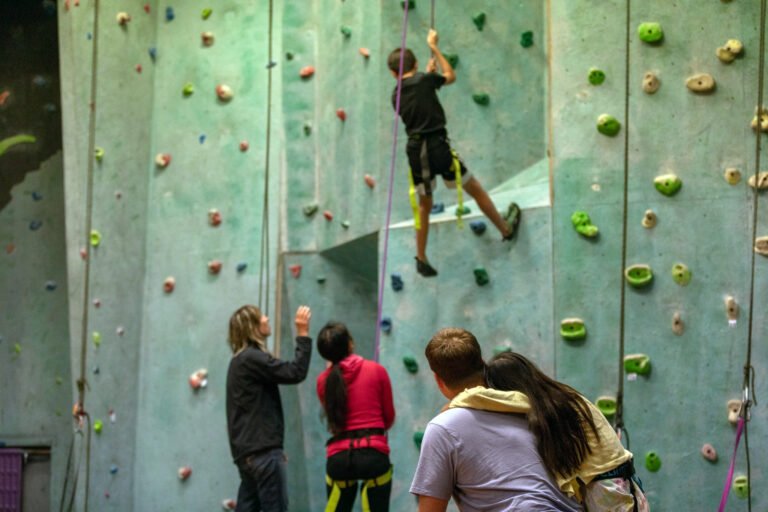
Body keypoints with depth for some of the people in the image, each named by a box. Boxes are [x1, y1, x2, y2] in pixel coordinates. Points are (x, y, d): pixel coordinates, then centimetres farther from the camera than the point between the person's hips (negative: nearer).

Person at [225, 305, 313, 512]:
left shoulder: (243, 359, 19)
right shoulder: (251, 358, -13)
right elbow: (295, 373, -20)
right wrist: (303, 333, -14)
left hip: (250, 449, 10)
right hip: (261, 449, -10)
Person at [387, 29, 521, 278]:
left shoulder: (396, 95, 9)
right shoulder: (423, 80, -4)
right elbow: (450, 76, 14)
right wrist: (434, 47, 21)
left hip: (416, 152, 4)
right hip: (437, 147, -4)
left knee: (424, 206, 19)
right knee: (476, 190, 14)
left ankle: (421, 259, 19)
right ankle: (506, 229, 28)